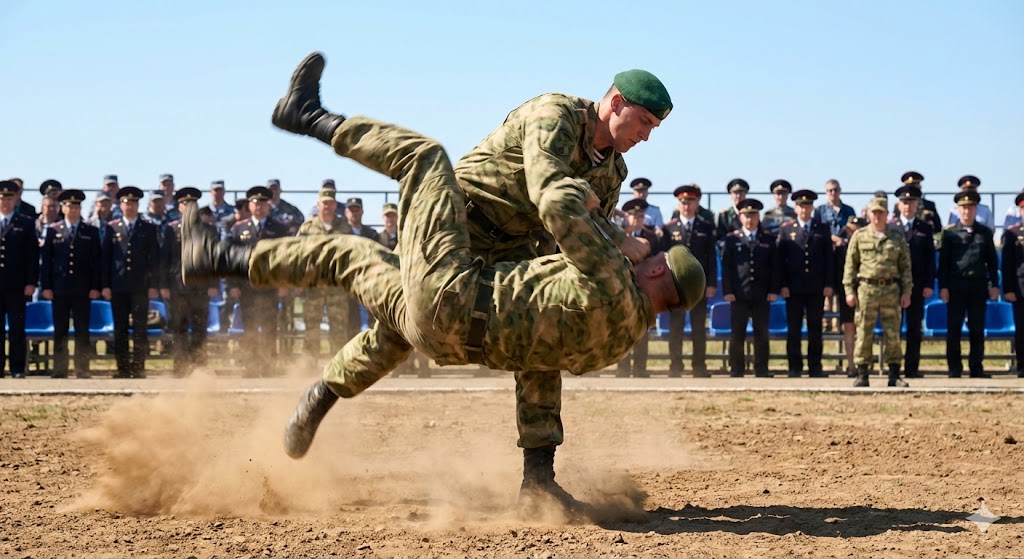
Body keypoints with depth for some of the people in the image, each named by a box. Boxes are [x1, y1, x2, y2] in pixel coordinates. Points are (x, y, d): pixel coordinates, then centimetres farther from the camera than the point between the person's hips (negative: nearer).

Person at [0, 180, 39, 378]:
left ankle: (17, 369, 4)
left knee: (17, 328, 1)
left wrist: (31, 282, -7)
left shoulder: (26, 224, 6)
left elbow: (33, 255, 1)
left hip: (16, 285, -2)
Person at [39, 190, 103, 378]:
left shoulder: (91, 232, 7)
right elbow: (46, 260, 7)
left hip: (83, 290, 0)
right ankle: (59, 370, 7)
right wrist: (46, 286, -1)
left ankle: (82, 370, 3)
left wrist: (96, 287, -3)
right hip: (59, 290, 0)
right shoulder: (53, 231, 8)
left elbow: (97, 261, 5)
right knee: (60, 332, 3)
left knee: (82, 332, 0)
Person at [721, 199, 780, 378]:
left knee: (762, 334, 2)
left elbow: (774, 267, 10)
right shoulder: (732, 239, 8)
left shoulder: (768, 240, 12)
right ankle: (736, 369, 6)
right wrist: (727, 291, -5)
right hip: (739, 294, -1)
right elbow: (726, 267, 3)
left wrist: (774, 290, 0)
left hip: (762, 295, 1)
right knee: (737, 334, 0)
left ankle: (761, 369, 7)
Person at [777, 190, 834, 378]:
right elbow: (780, 259, 3)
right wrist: (783, 285, -5)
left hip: (817, 288, 1)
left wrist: (829, 284, -1)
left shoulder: (823, 230, 9)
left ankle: (815, 367, 9)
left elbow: (829, 258, 7)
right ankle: (795, 367, 7)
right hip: (794, 288, -1)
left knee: (815, 328, 4)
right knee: (793, 328, 1)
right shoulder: (786, 229, 6)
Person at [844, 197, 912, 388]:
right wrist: (849, 290, -1)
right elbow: (850, 265, 7)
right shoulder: (859, 236, 7)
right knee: (864, 334, -1)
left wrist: (906, 292, 3)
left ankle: (894, 375, 5)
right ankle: (862, 375, 4)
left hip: (891, 289, 1)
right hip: (866, 289, -1)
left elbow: (905, 266, 9)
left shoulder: (897, 237, 9)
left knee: (893, 334, 0)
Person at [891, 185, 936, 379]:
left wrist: (929, 284, -2)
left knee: (915, 328, 2)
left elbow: (930, 258, 7)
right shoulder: (889, 228, 6)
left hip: (917, 285, 1)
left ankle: (912, 368, 5)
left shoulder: (925, 229, 10)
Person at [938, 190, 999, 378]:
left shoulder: (985, 233, 9)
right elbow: (943, 261, 1)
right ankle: (954, 368, 5)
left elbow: (992, 261, 11)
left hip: (979, 286, 2)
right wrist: (943, 287, -5)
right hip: (956, 286, -2)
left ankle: (976, 367, 10)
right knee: (954, 329, 0)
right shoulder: (949, 232, 3)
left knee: (977, 330, 4)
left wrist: (994, 285, 4)